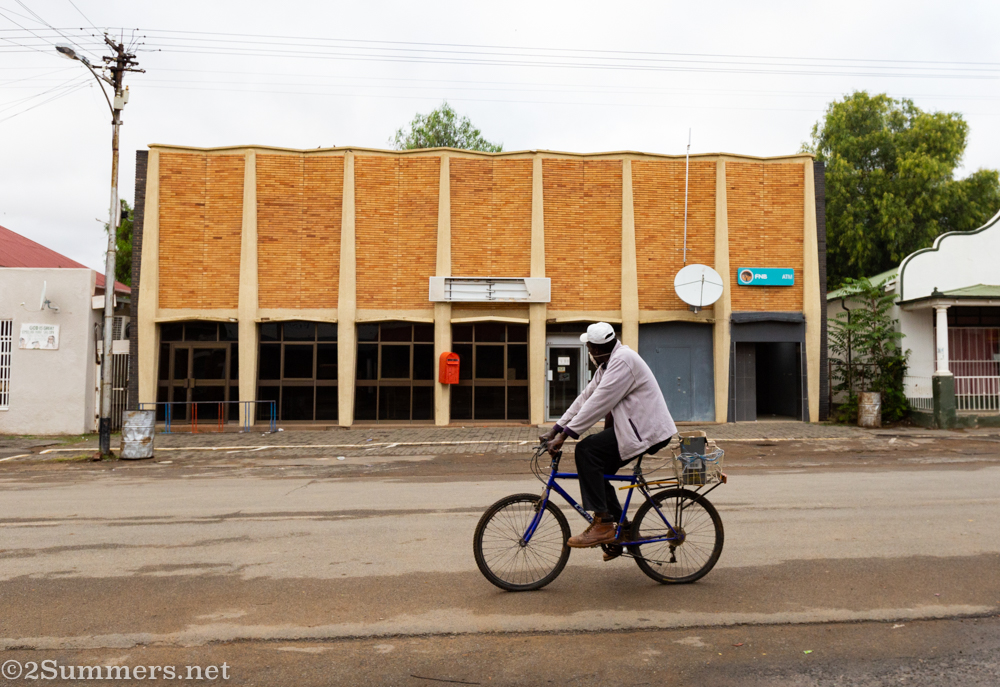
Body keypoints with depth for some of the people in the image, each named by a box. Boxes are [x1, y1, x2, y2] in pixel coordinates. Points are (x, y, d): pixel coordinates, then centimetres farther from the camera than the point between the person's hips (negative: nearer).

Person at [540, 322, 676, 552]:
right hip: (638, 428, 11)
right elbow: (586, 397, 13)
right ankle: (622, 530, 18)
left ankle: (602, 524, -16)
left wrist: (563, 435, -23)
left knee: (586, 450, -19)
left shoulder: (623, 360, -18)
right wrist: (555, 429, 8)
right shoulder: (608, 363, 15)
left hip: (645, 431, -11)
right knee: (596, 469, 9)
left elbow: (598, 403, -24)